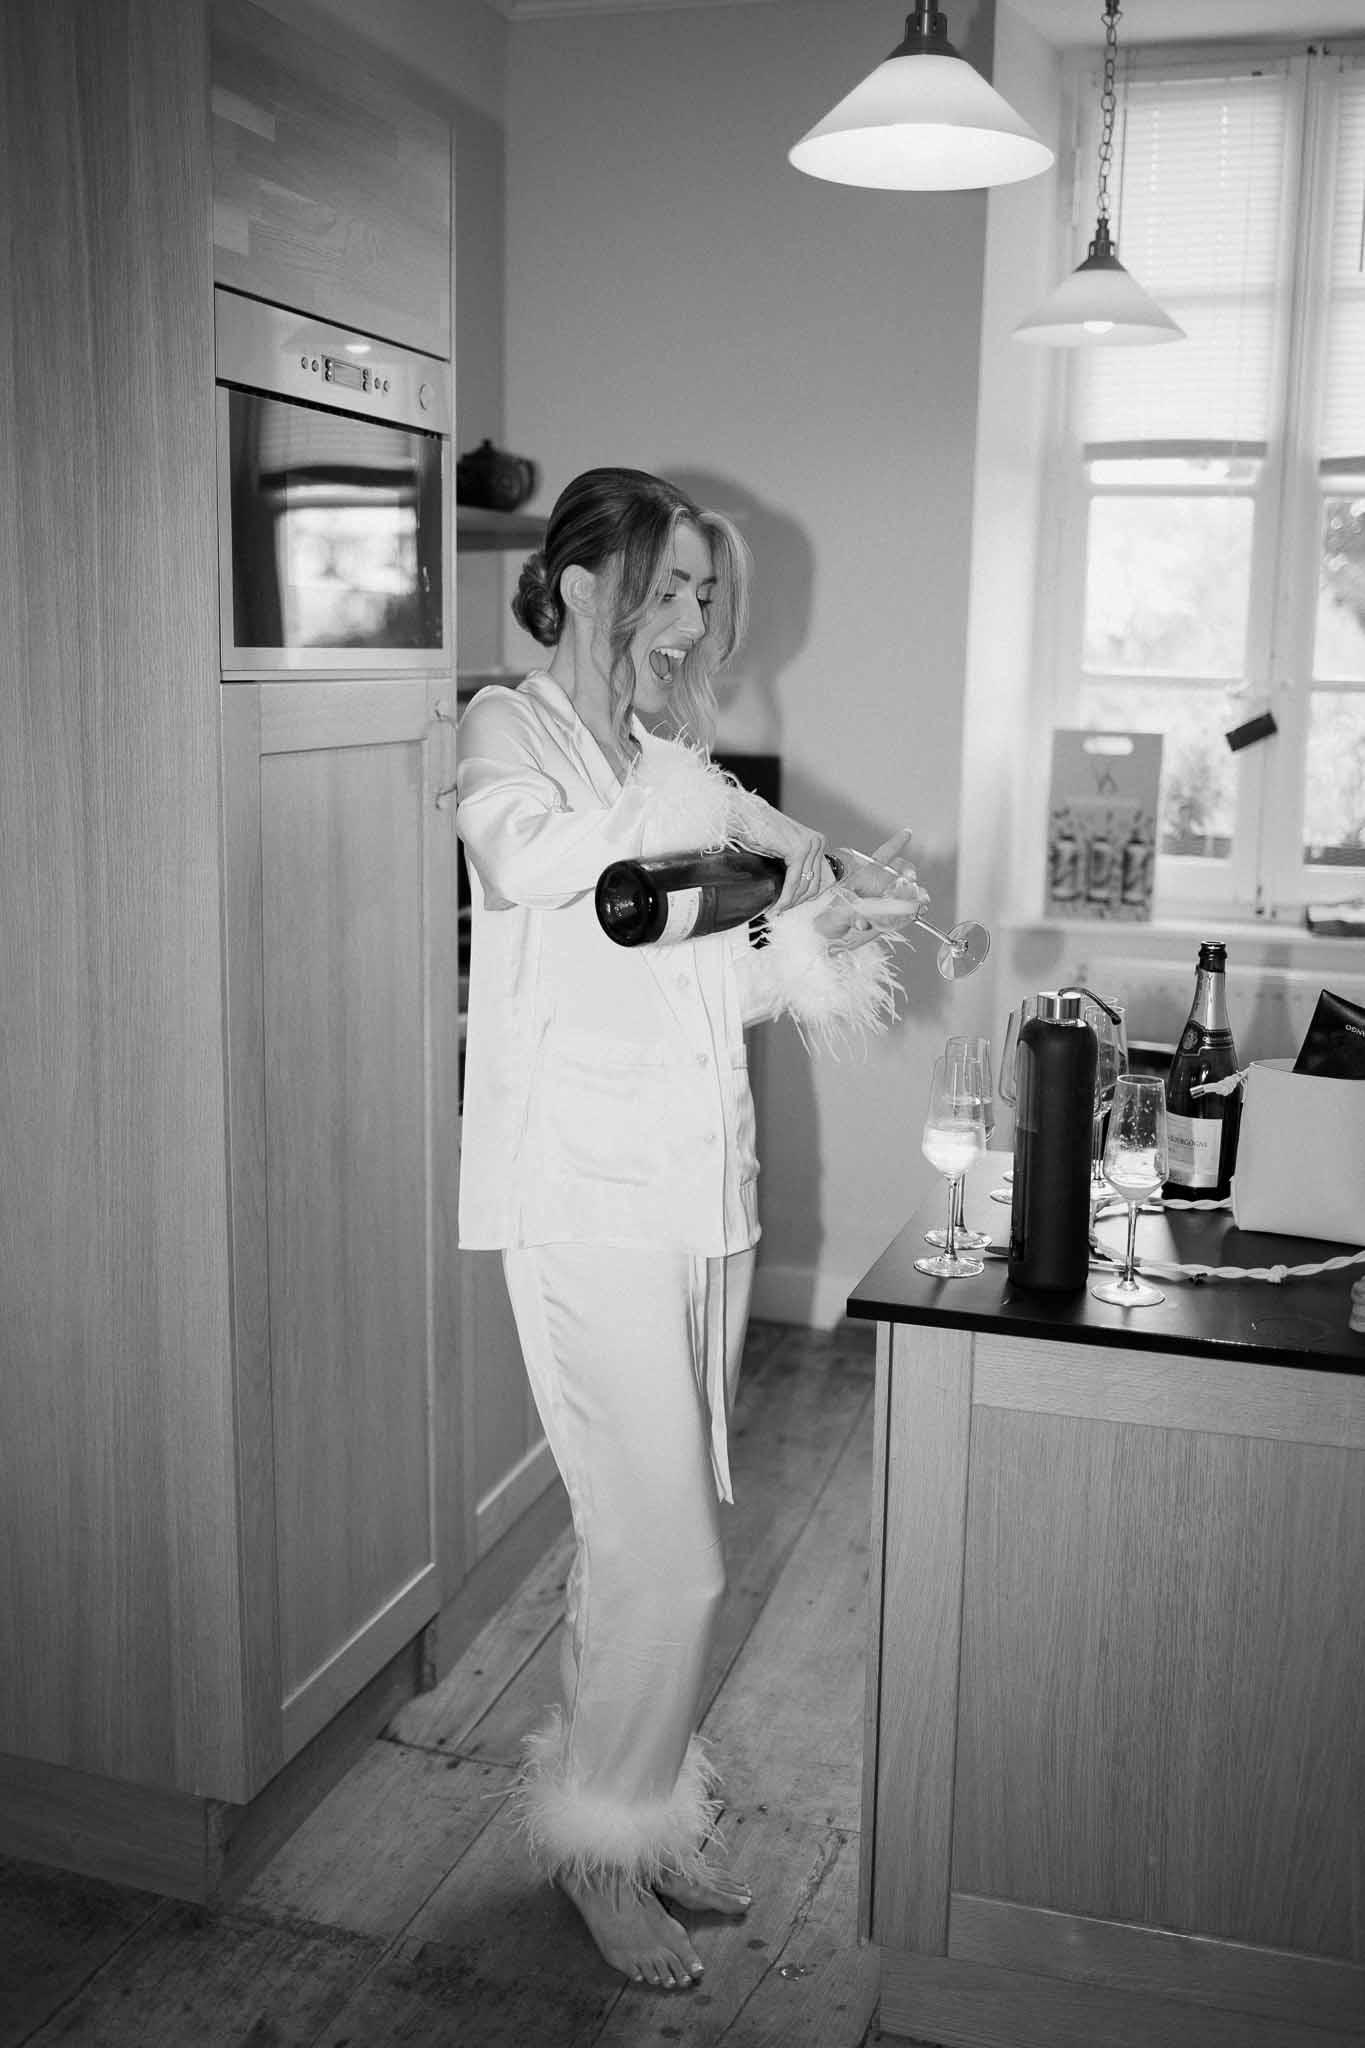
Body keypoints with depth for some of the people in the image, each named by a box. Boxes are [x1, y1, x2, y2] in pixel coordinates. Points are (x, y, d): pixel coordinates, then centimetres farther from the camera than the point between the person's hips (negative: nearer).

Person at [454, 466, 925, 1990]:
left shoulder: (669, 757, 16)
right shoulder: (510, 727, -4)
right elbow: (523, 860, -29)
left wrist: (819, 925, -1)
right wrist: (720, 816, -20)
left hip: (702, 1190, 7)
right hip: (588, 1199, -7)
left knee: (640, 1535, 16)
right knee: (670, 1555, -4)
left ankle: (643, 1810, 33)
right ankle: (598, 1840, 19)